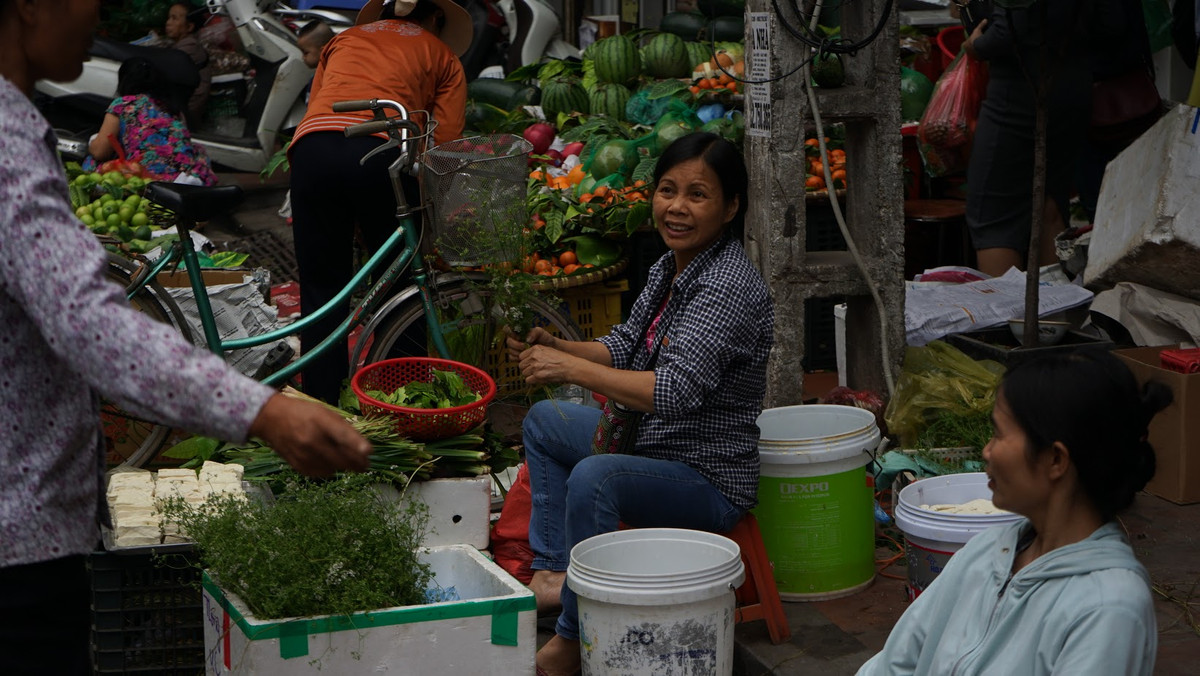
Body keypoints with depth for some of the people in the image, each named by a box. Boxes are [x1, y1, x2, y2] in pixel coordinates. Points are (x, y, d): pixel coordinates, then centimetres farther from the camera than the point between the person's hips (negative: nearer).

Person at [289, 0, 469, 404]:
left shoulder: (345, 39, 33)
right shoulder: (442, 56, 23)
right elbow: (444, 142, 11)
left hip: (312, 147, 3)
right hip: (383, 151, -3)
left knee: (321, 290, 9)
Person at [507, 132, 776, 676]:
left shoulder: (728, 286, -25)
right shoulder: (669, 267, 5)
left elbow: (675, 391, -35)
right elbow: (624, 350, 13)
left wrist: (570, 367, -33)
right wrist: (554, 346, -5)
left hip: (710, 479, -11)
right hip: (653, 442, 11)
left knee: (594, 479, -35)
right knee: (544, 421, 22)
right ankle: (553, 572, 16)